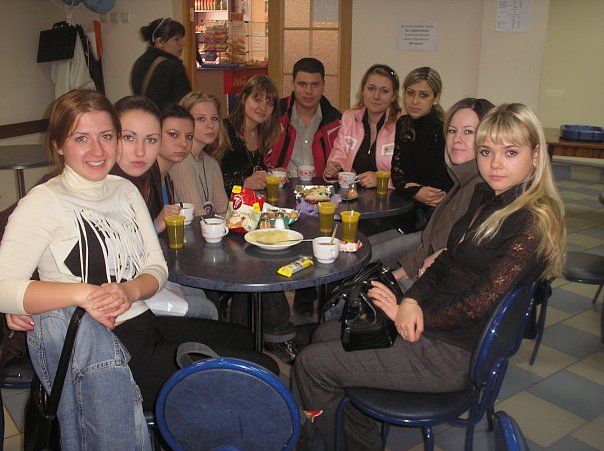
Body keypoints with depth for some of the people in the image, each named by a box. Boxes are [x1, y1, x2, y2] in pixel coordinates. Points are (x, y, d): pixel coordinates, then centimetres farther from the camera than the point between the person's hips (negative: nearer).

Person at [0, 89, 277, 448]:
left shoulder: (125, 190, 7)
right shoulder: (43, 203, -12)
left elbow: (157, 266, 4)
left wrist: (130, 290, -18)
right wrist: (80, 293, -33)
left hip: (145, 322, 8)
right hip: (100, 347, -8)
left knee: (245, 340, 25)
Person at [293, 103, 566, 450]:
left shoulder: (534, 222, -21)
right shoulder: (485, 198, 6)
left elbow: (479, 304, -23)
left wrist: (411, 315, -10)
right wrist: (412, 301, -7)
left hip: (454, 354, -9)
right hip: (429, 323, 9)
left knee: (312, 364, -7)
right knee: (327, 334, 18)